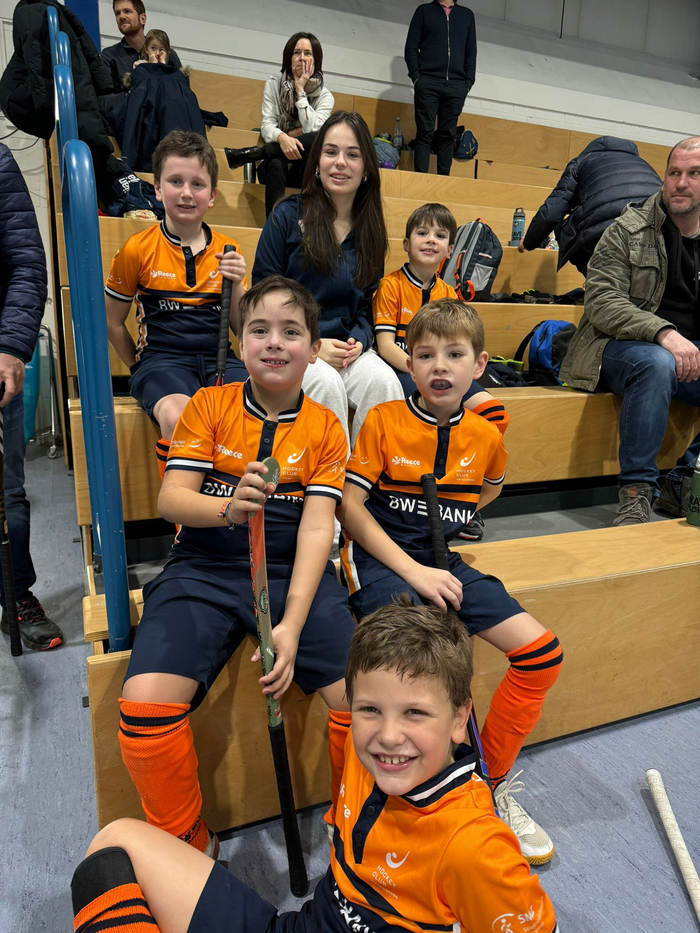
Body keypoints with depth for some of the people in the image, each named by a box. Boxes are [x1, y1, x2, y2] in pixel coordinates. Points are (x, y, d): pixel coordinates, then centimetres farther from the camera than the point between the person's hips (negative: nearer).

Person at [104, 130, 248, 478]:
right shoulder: (137, 250, 4)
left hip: (218, 358, 3)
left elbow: (241, 327, 10)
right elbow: (112, 322, 12)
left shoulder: (227, 251, 11)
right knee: (178, 418, -35)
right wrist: (139, 366, 8)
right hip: (161, 358, -2)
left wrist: (236, 285, -5)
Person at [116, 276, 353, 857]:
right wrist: (229, 507, -26)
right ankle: (189, 843, 10)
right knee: (145, 704, -21)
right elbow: (171, 499, -3)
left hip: (294, 573, 0)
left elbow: (317, 527, -5)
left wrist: (292, 625, -17)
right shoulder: (210, 405, 6)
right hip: (205, 569, 0)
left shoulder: (325, 428, 6)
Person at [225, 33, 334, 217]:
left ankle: (243, 154, -29)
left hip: (303, 170, 0)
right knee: (275, 165, -38)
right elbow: (266, 126, -3)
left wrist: (300, 89, -8)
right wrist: (282, 137, -26)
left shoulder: (325, 96, 7)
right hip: (275, 161, 0)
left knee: (320, 139, -32)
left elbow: (313, 130, -10)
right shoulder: (273, 86, 10)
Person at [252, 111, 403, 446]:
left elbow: (368, 304, 16)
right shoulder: (289, 216, 1)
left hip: (349, 347, 3)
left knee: (384, 382, -27)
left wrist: (359, 341, -7)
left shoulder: (371, 229, 12)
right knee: (326, 382, -34)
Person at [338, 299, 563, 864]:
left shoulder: (485, 436, 5)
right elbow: (351, 506, -11)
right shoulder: (383, 421, -7)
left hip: (442, 560, 5)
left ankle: (490, 783, 14)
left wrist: (459, 515, 10)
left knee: (541, 650, -6)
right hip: (379, 558, -4)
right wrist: (414, 571, -18)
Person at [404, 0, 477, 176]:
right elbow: (411, 47, 8)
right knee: (425, 133, -9)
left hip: (456, 85, 2)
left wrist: (469, 82, 4)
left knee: (447, 134, -3)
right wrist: (416, 76, -6)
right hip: (427, 82, -2)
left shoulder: (467, 14, 20)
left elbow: (471, 52, 17)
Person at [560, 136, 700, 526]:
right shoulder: (628, 230, 0)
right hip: (621, 345, -5)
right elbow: (601, 301, -13)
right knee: (656, 364, -37)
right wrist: (663, 333, -27)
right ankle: (637, 493, -27)